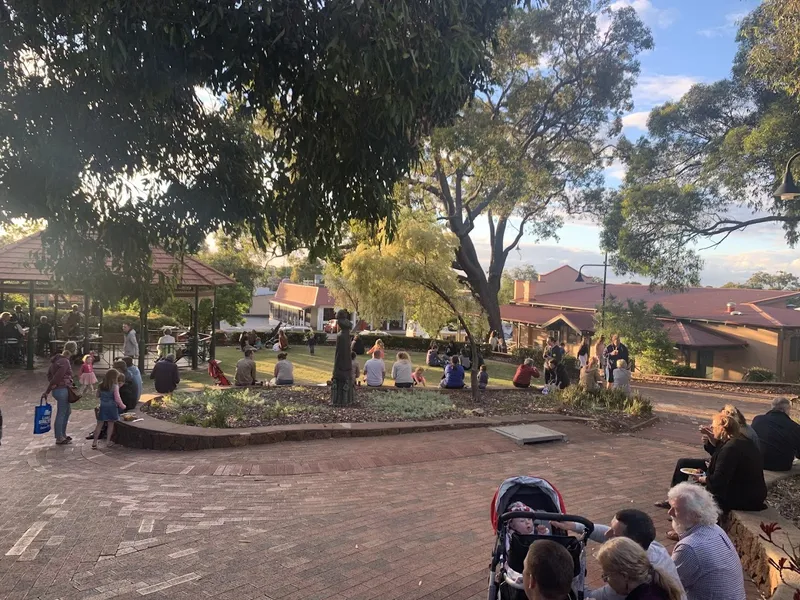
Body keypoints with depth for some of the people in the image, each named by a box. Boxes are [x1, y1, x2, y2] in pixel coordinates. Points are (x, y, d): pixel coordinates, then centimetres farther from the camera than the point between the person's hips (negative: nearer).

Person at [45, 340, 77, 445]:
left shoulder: (58, 359, 8)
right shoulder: (65, 362, -22)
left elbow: (49, 374, 14)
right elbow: (56, 378, -22)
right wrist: (47, 391, -15)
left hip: (62, 389, 10)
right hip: (62, 390, -10)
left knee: (67, 411, 21)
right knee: (61, 414, 2)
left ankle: (62, 434, 32)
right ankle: (59, 438, 13)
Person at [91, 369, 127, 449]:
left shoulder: (101, 385, 0)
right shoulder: (115, 386, -15)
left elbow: (98, 395, 13)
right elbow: (117, 399, -17)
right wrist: (122, 406, -4)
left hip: (102, 407, 4)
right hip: (111, 407, -4)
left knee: (99, 424, 8)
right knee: (110, 424, 10)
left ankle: (94, 442, 7)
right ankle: (108, 442, 14)